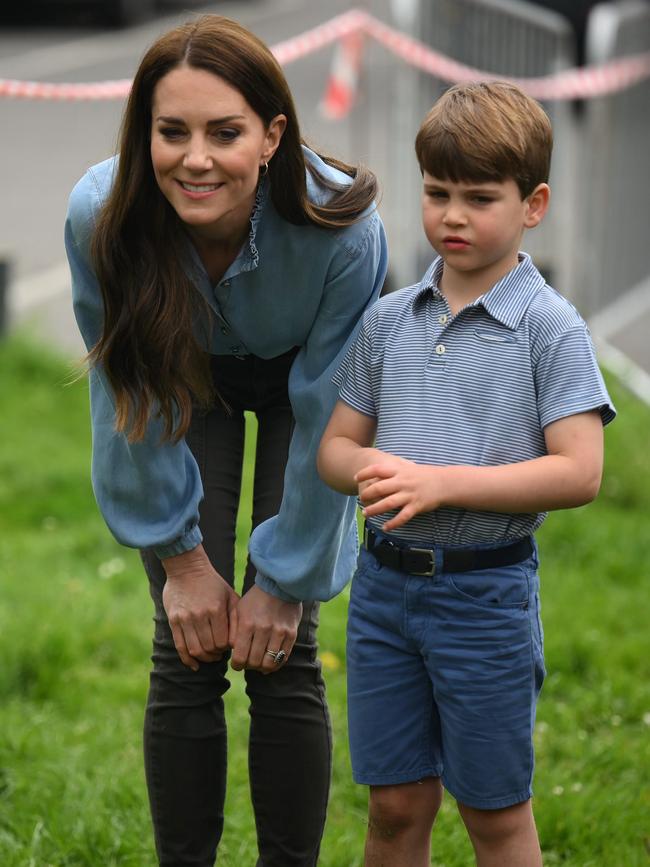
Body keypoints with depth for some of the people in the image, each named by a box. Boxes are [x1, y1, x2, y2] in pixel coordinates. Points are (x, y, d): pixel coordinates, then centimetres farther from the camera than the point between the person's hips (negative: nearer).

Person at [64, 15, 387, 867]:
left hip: (298, 391, -1)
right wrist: (181, 554, -11)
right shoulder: (101, 216, -33)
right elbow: (131, 397, -17)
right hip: (188, 388, 1)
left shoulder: (341, 229, -37)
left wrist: (285, 580, -16)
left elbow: (328, 422, -24)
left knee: (283, 658, -7)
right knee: (186, 655, -6)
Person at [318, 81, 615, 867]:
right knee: (396, 804, 10)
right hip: (385, 579, 4)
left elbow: (578, 472, -16)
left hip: (486, 592, -4)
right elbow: (335, 446, 10)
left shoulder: (550, 327, -9)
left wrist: (441, 482, -21)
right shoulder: (387, 320, 5)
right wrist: (369, 469, -14)